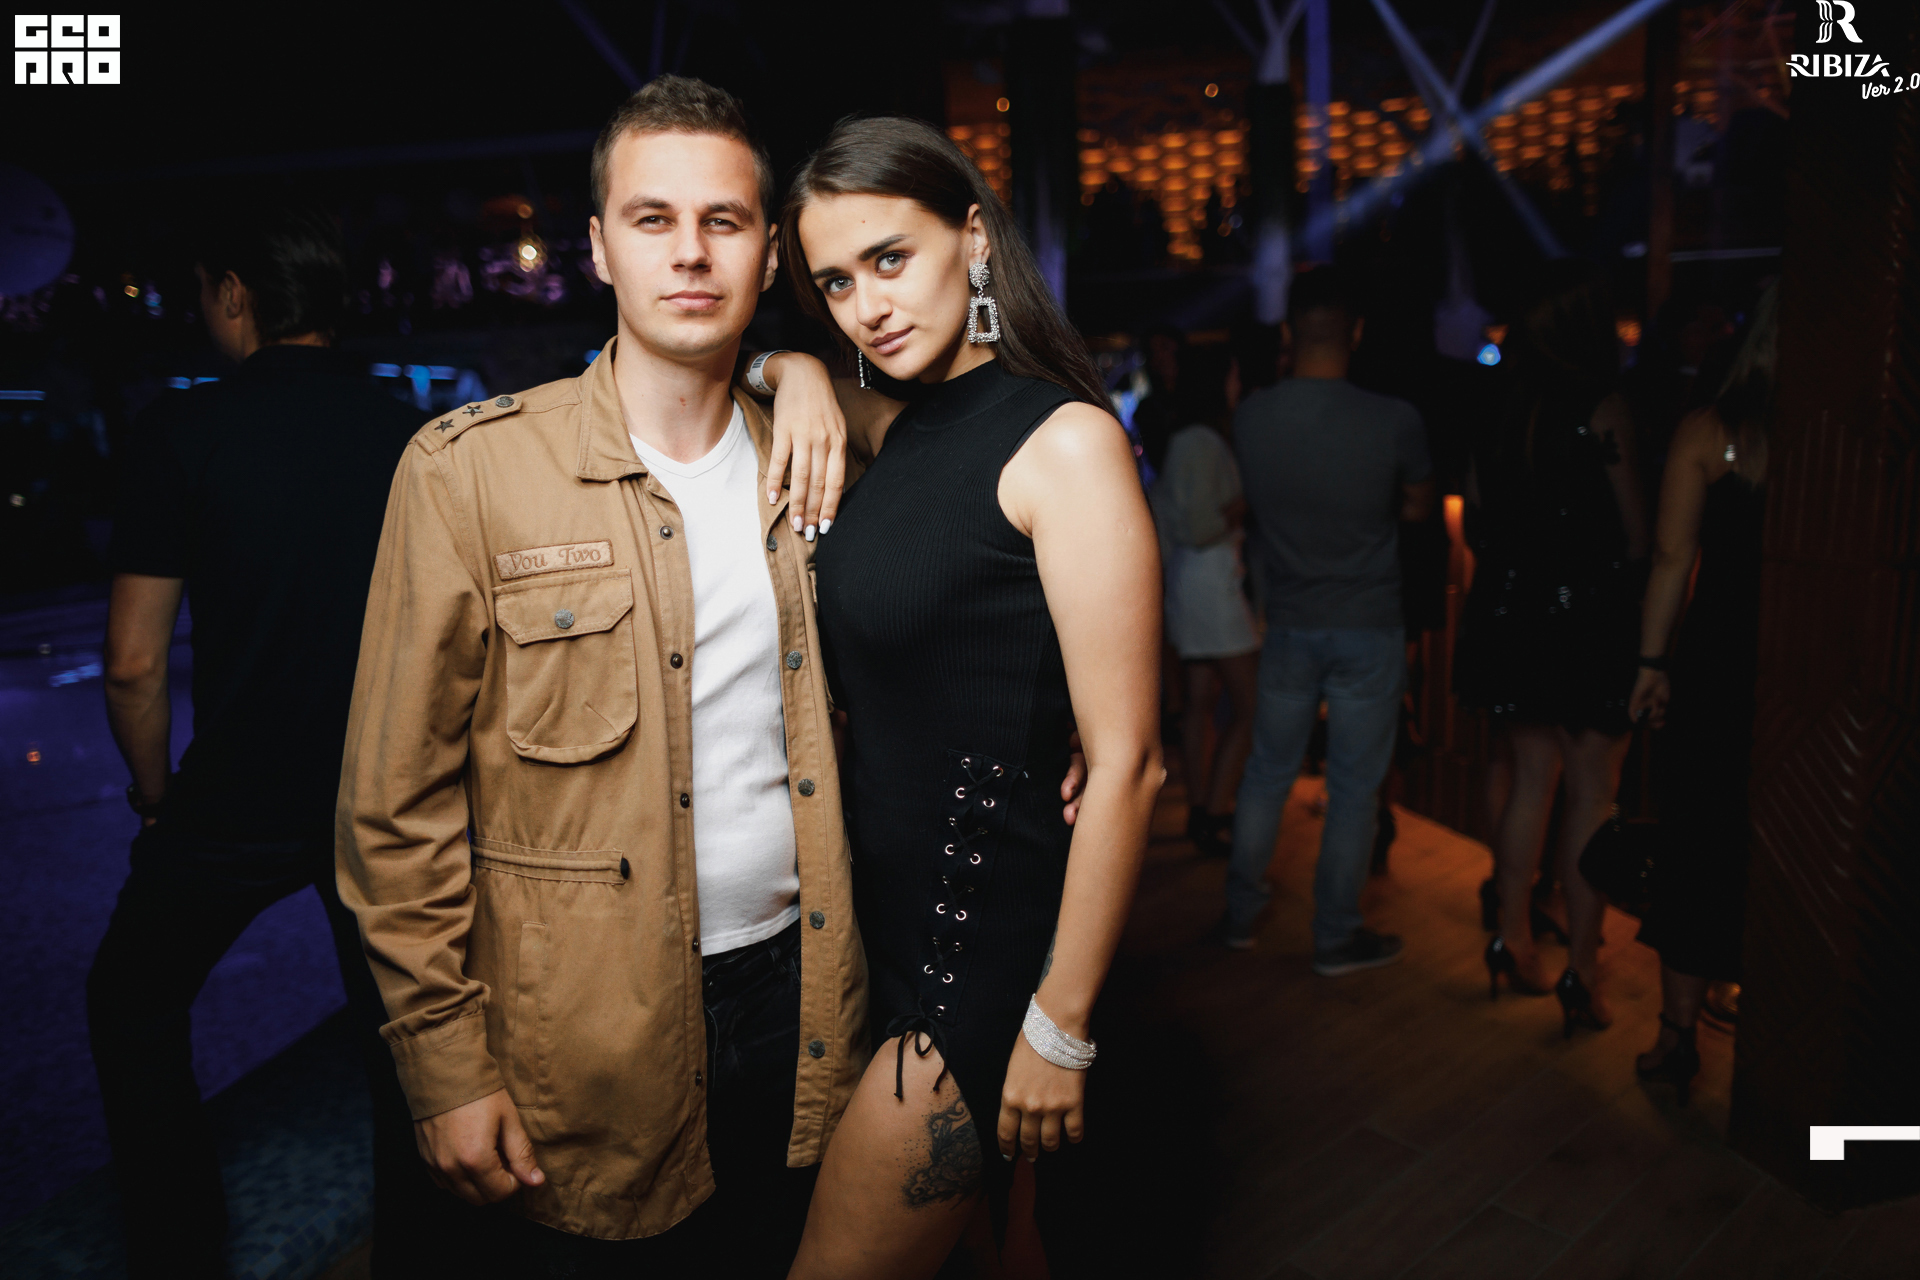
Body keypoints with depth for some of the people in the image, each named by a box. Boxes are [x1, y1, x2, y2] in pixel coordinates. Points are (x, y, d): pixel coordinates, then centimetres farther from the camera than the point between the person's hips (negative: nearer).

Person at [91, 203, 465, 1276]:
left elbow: (135, 664, -10)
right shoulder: (416, 441, -2)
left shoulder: (184, 431, -10)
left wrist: (157, 793, 6)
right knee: (401, 1032, 18)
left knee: (134, 1000, 24)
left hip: (237, 802, -2)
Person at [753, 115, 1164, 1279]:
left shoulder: (1063, 441, -16)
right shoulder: (894, 429, 5)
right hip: (887, 914, 7)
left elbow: (1126, 764, -18)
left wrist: (1060, 1028, -15)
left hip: (990, 939, -7)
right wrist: (801, 383, 2)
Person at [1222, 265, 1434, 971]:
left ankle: (1240, 913, 30)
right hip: (1369, 631, -3)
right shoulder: (1395, 421, -16)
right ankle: (1336, 937, 22)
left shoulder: (1250, 416, -9)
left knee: (1266, 773, 17)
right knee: (1354, 788, 9)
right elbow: (1419, 506, 2)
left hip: (1288, 626, 3)